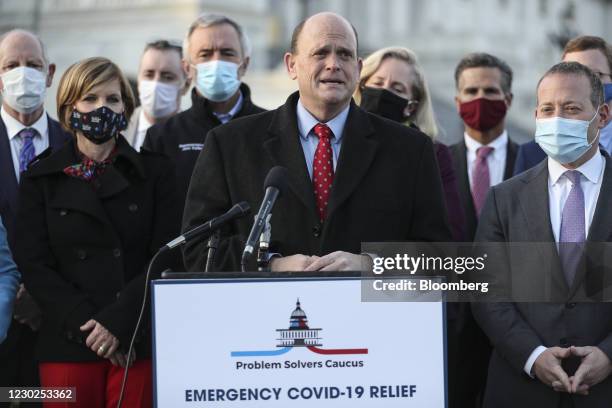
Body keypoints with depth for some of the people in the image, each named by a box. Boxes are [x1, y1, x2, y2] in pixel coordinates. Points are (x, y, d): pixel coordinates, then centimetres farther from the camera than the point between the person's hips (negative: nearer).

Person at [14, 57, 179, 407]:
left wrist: (118, 320, -12)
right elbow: (34, 265, 3)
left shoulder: (155, 173, 9)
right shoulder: (40, 180, 10)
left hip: (138, 345, 0)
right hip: (68, 347, 1)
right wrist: (86, 325, -11)